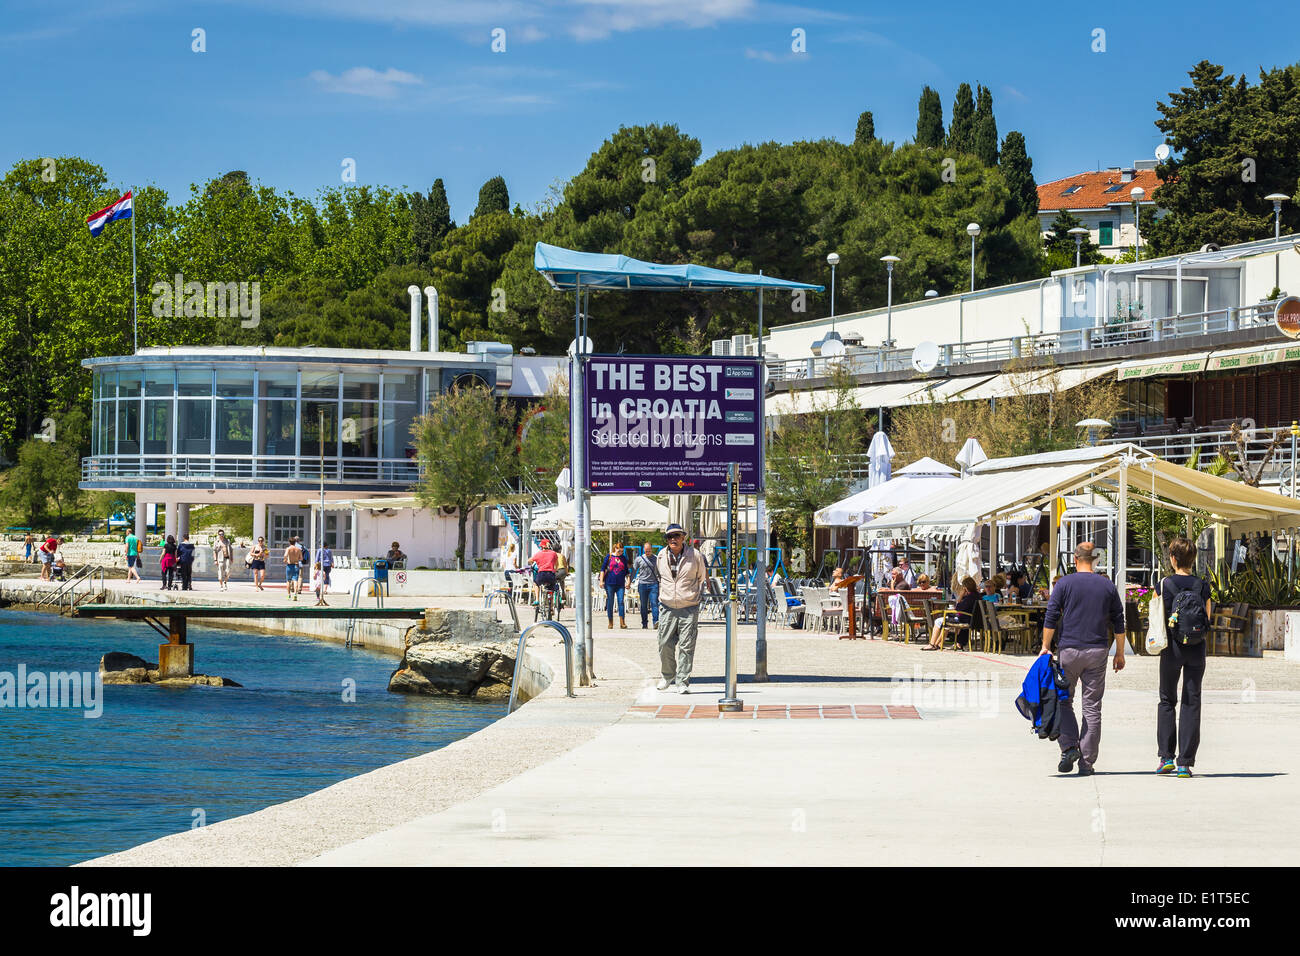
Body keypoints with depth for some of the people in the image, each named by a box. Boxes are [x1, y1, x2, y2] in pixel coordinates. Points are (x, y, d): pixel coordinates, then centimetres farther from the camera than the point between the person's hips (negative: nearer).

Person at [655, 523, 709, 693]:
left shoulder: (695, 555, -3)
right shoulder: (662, 556, 5)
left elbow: (702, 577, 11)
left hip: (689, 608, -2)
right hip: (667, 607, 2)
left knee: (686, 646, -4)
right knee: (665, 644, 2)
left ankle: (683, 682, 1)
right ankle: (668, 676, 24)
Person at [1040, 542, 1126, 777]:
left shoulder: (1065, 584, -2)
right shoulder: (1108, 586, 6)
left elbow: (1051, 619, -6)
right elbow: (1118, 622, 9)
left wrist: (1046, 647, 1)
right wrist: (1120, 653, 16)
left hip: (1069, 650, -2)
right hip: (1097, 652, 2)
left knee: (1064, 700, 11)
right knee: (1092, 707, 4)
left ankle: (1069, 747, -7)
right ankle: (1087, 762, 3)